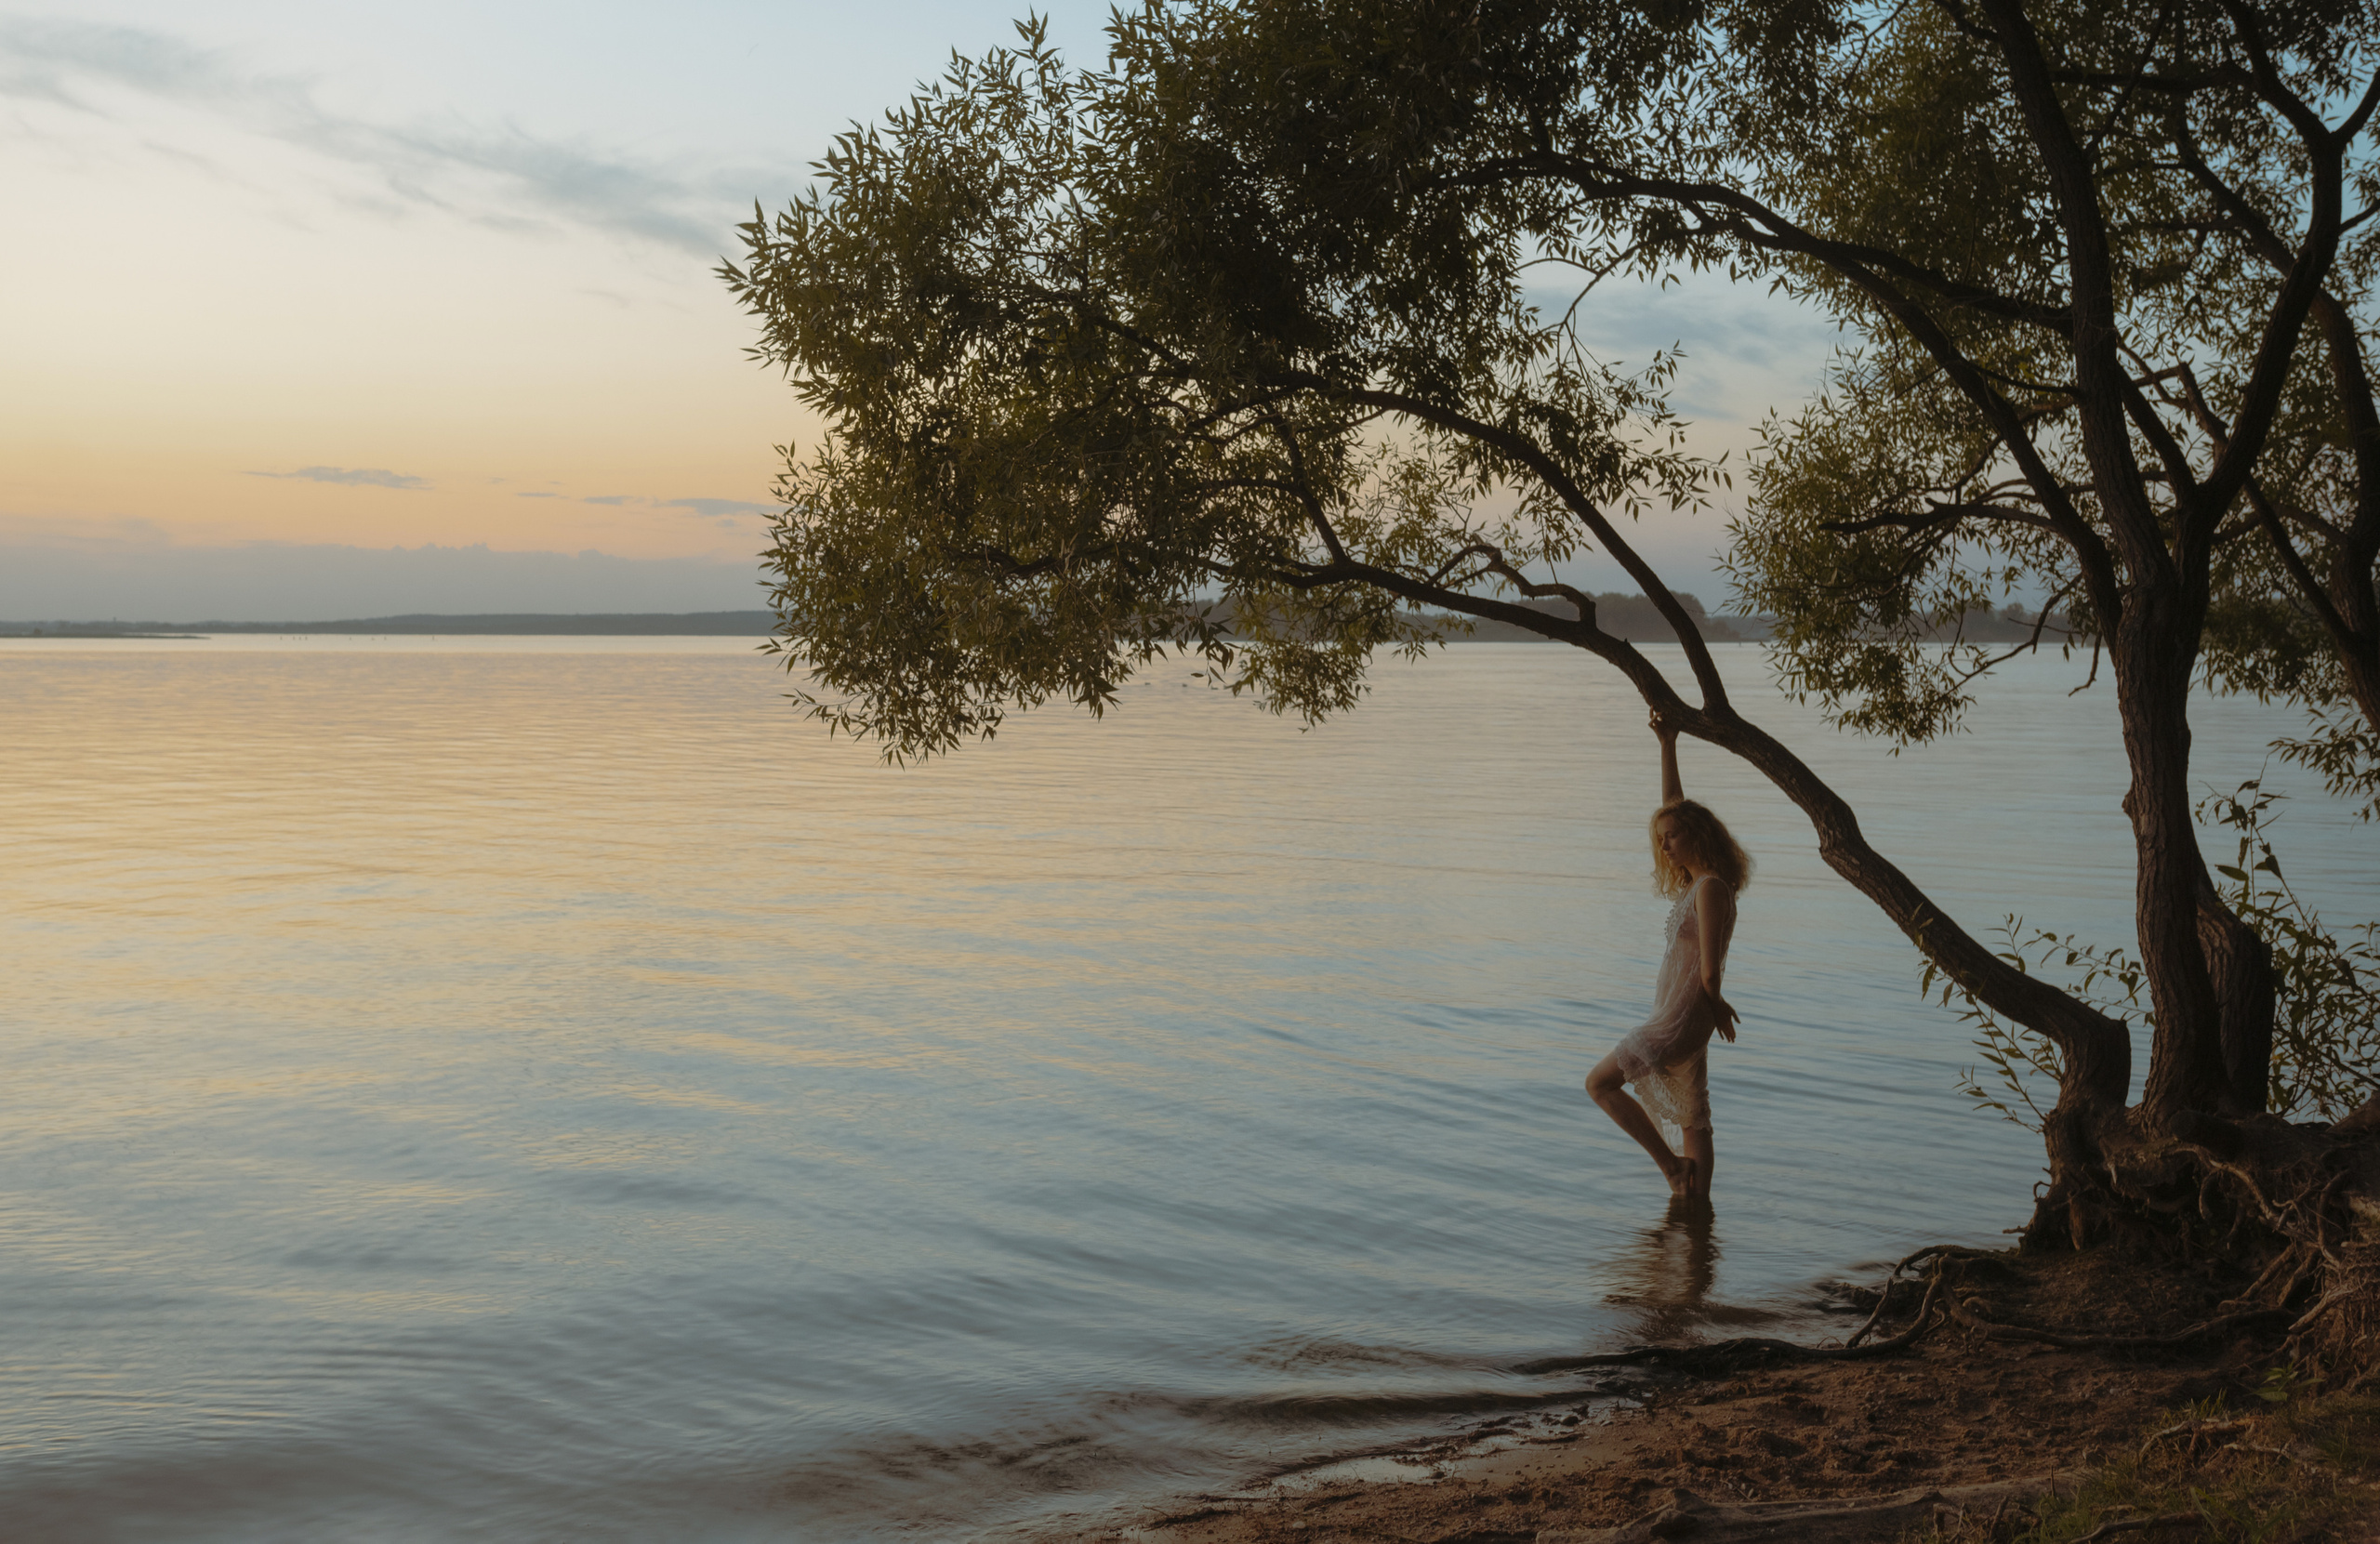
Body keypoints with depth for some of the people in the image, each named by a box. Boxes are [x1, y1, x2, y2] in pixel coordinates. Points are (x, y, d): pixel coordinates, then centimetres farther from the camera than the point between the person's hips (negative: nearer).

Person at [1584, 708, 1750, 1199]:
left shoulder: (1711, 888, -17)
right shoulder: (1698, 880, 9)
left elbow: (1709, 970, -18)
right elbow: (1672, 807, 18)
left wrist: (1715, 1007, 0)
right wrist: (1668, 745, 18)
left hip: (1681, 1021, -9)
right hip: (1683, 1020, 9)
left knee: (1600, 1083, -2)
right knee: (1692, 1119, 10)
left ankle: (1670, 1164, 0)